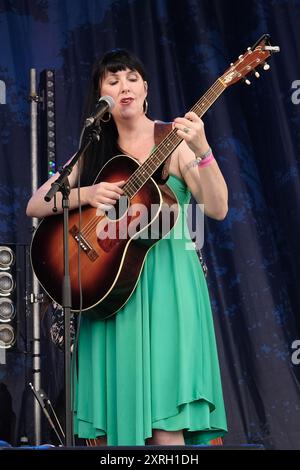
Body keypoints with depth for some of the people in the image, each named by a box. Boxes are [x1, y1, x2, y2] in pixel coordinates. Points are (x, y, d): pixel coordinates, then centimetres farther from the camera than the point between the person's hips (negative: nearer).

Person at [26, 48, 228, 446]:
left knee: (165, 429, -12)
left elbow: (217, 209, -10)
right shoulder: (95, 152, 11)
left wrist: (201, 151, -25)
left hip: (164, 282, -4)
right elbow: (35, 206, 7)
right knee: (110, 418, 3)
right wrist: (86, 194, -10)